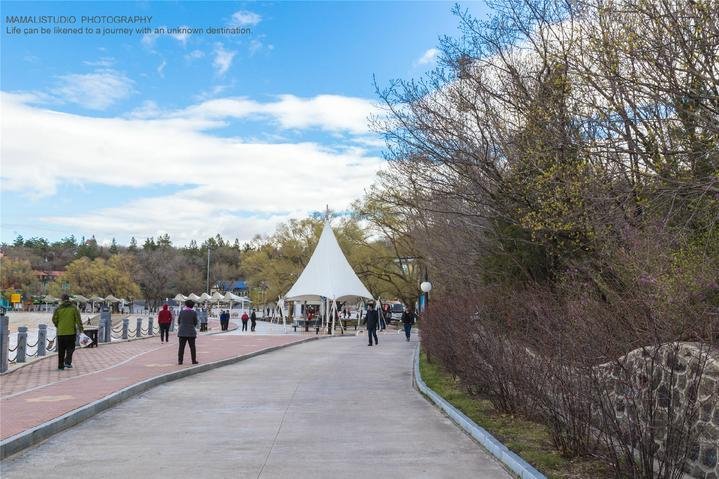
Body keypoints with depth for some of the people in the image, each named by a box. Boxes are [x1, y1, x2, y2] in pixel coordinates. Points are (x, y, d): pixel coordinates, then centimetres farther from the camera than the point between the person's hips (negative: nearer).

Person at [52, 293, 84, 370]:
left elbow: (54, 319, 1)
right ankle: (67, 362, -6)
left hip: (61, 332, 1)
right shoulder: (74, 307, -2)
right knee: (70, 348, 11)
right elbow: (78, 319, -6)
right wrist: (81, 329, -4)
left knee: (61, 350, 9)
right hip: (71, 332, -1)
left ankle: (61, 365, 11)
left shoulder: (58, 308, -1)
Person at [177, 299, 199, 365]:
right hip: (191, 332, -1)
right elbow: (195, 322, -1)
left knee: (181, 347, 5)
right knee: (192, 347, 8)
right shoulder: (194, 312, -7)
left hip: (182, 332, 1)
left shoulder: (182, 312, -4)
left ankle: (180, 361, 3)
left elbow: (178, 321, 4)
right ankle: (194, 361, 9)